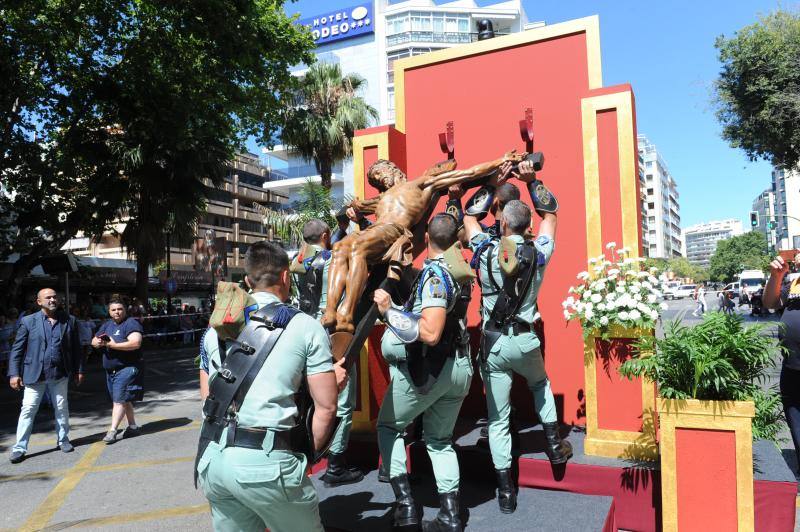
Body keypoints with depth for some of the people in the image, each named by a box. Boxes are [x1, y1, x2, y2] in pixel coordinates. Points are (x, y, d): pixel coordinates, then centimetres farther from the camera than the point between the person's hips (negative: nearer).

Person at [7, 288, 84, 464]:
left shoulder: (69, 320, 3)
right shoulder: (28, 321, -2)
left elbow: (76, 348, 8)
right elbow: (17, 349, -1)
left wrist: (79, 370, 7)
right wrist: (14, 373, -7)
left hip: (60, 374, 2)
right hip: (34, 374, -2)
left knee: (61, 408, 11)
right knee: (28, 410, 1)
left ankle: (63, 440, 26)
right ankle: (19, 447, 10)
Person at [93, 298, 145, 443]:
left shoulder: (131, 323, -11)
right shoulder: (107, 325, 14)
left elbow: (135, 343, -25)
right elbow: (93, 342, 17)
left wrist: (113, 345, -21)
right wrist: (98, 342, -8)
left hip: (127, 368, -8)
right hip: (110, 370, 8)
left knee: (119, 400, -9)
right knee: (125, 400, 15)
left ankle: (112, 430, -6)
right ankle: (133, 427, 24)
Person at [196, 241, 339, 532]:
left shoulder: (217, 327, 12)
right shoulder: (305, 326, -2)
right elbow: (326, 406, -3)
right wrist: (308, 454, 10)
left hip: (213, 457, 6)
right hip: (267, 461, -5)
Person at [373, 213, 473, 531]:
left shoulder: (434, 272, -18)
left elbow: (431, 333, -28)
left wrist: (389, 311, -23)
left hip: (427, 368, -7)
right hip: (459, 367, 8)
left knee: (388, 427, 14)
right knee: (440, 439, 20)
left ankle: (404, 503, 8)